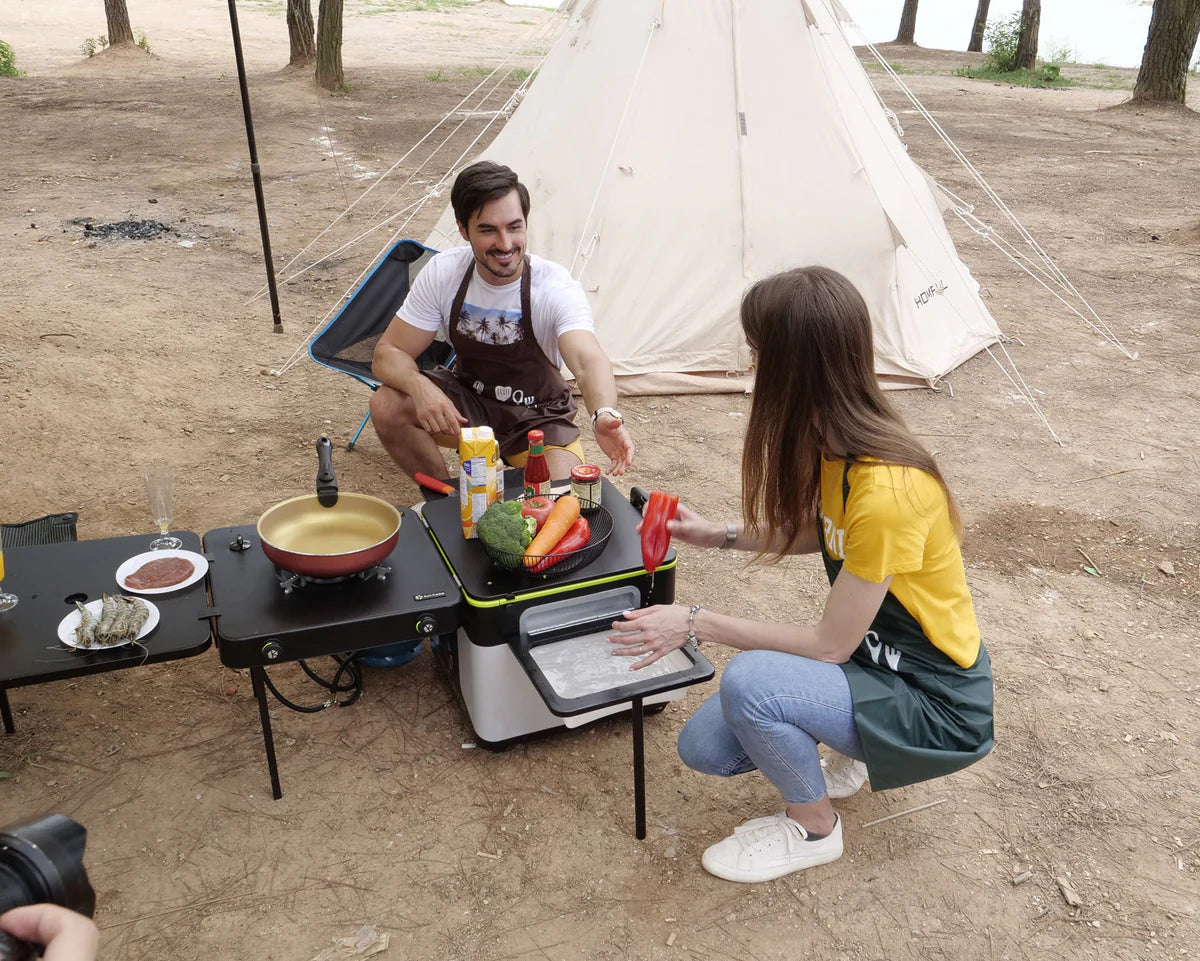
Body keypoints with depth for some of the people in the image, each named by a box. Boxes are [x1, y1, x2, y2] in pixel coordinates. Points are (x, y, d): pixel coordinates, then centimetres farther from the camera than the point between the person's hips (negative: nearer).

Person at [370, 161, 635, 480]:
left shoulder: (556, 288, -27)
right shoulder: (443, 272, -17)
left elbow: (588, 360, -44)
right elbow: (388, 354, -14)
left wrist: (604, 415, -68)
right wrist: (420, 387, -38)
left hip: (538, 418, -3)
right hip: (468, 399, 3)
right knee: (387, 404, -23)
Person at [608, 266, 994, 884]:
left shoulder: (887, 490, -33)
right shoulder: (838, 443, -6)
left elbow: (829, 646, -24)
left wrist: (697, 625, -20)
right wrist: (721, 536, 8)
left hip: (938, 709, -8)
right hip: (870, 657, 8)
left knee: (750, 681, -31)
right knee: (704, 747, -1)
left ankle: (814, 828, -2)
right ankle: (849, 749, 20)